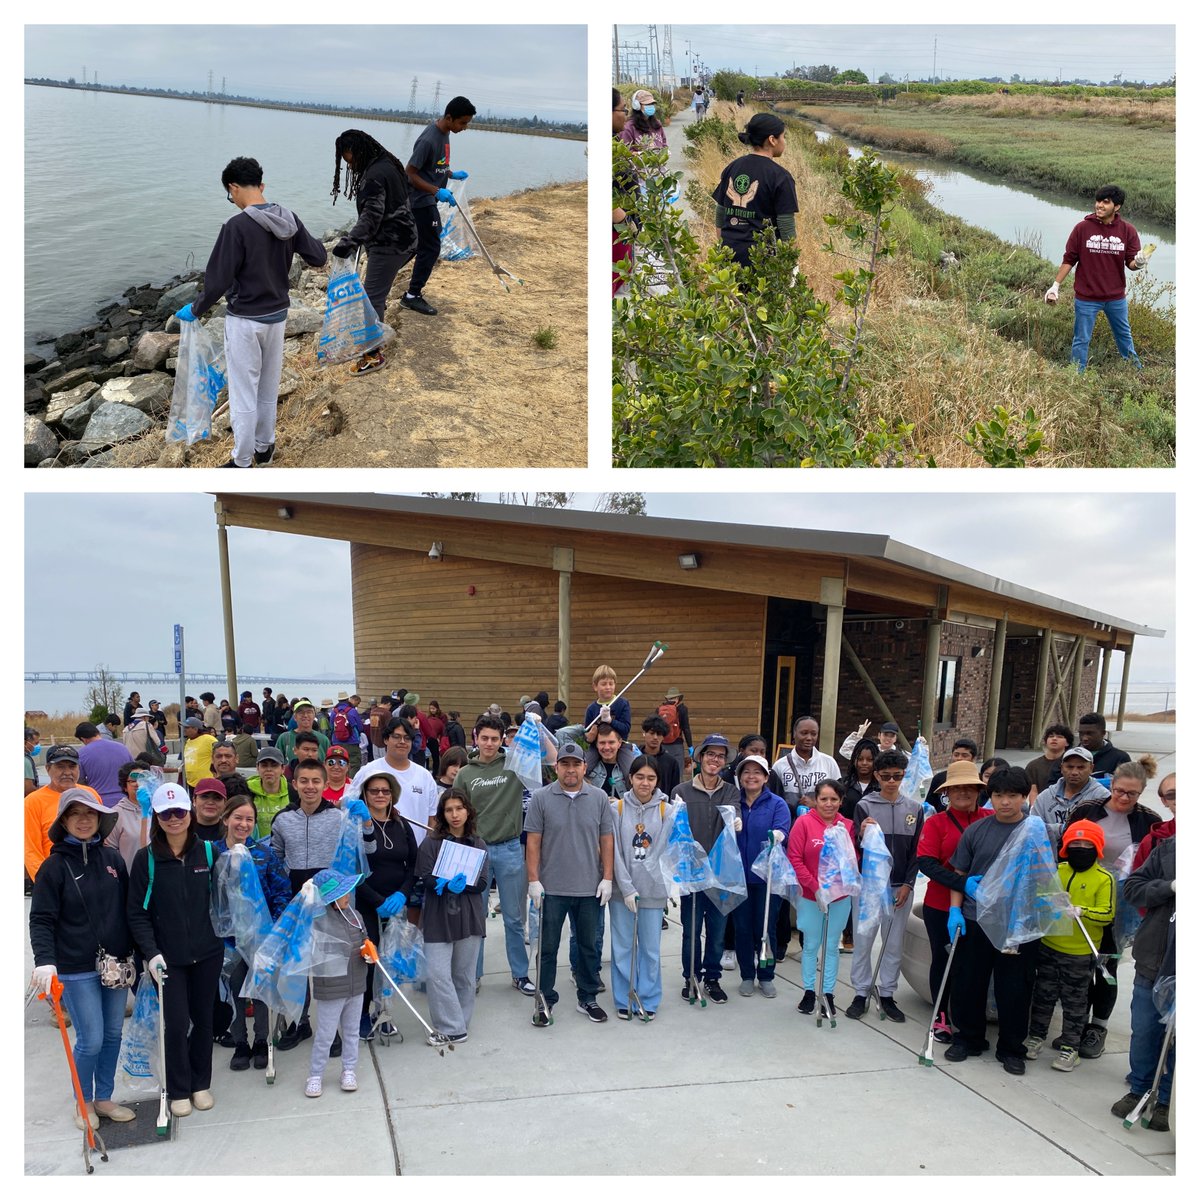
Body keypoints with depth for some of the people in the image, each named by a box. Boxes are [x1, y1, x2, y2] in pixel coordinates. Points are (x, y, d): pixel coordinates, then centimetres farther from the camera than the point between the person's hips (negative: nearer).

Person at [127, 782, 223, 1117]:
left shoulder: (208, 851, -1)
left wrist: (221, 938, 3)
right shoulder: (146, 858, -6)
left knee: (203, 1019, 11)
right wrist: (151, 953, -14)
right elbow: (137, 912, -6)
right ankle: (179, 1091, 19)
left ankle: (201, 1083, 30)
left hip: (207, 952, 2)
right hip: (168, 956, -2)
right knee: (176, 1023, -1)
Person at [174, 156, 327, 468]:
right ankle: (264, 448, 34)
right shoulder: (289, 220, -3)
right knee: (269, 388, 20)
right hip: (278, 316, 6)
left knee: (243, 394, 5)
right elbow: (319, 258, 7)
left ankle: (242, 463, 14)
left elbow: (218, 280, -20)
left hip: (245, 321, -6)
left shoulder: (237, 226, -21)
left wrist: (196, 310, -4)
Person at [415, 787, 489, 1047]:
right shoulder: (431, 844, 2)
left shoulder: (478, 844, 8)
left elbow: (482, 883, 0)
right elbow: (426, 878, -7)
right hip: (438, 918, -2)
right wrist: (447, 884, -26)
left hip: (469, 917, 2)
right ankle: (451, 1027, 1)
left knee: (464, 975, 7)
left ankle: (457, 1026, 19)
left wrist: (463, 884, -19)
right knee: (437, 974, -9)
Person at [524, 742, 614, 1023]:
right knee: (548, 947, 8)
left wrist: (607, 878, 0)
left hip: (590, 888, 2)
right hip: (551, 888, -2)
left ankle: (587, 998, 26)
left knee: (588, 946, 13)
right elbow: (533, 841, -3)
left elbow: (606, 840, 4)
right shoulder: (541, 798, -4)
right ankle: (546, 999, 22)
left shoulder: (599, 798, 1)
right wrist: (533, 880, -7)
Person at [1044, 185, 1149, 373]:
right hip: (1086, 298, -3)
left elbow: (1131, 263, -3)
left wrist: (1138, 263, -26)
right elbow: (1069, 259, -3)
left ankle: (1137, 371, 42)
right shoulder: (1083, 228, -10)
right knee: (1081, 340, 7)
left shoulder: (1127, 230, -5)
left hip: (1116, 298, 3)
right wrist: (1055, 285, -5)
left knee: (1124, 336, 22)